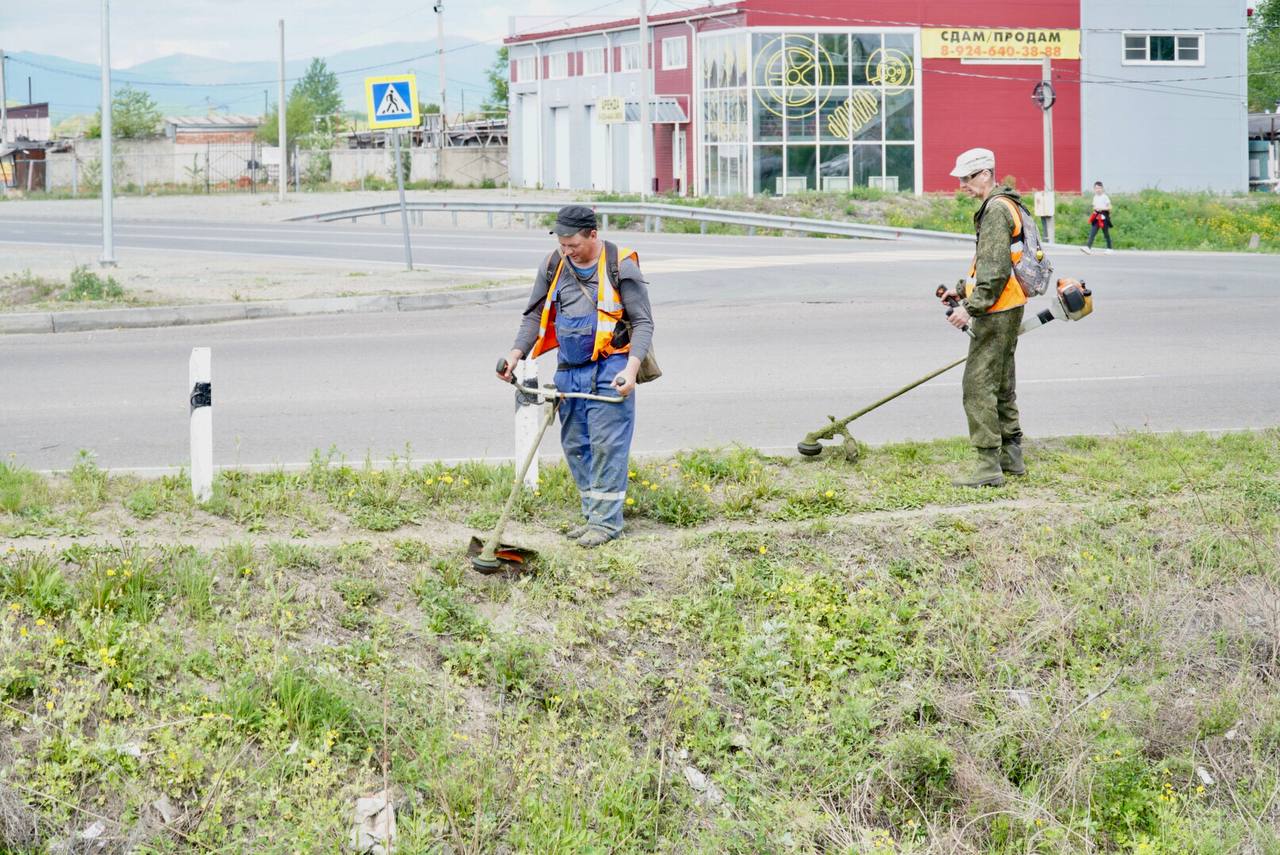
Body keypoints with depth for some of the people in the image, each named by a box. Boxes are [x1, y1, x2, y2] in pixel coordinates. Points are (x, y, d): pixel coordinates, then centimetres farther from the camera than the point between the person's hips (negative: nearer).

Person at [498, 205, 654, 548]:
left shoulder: (620, 267, -9)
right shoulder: (554, 265, 6)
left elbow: (643, 322, -7)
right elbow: (534, 316, 13)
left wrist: (631, 368, -19)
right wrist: (515, 355, -1)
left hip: (608, 370, -6)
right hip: (569, 371, 6)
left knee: (606, 444, -9)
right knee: (574, 445, 9)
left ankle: (606, 520, -3)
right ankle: (592, 513, 20)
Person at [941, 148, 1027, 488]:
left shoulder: (996, 210, -16)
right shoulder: (1004, 206, 17)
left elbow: (996, 270, -23)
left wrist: (972, 308, -22)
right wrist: (963, 289, 22)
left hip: (996, 311, -11)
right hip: (1008, 308, 11)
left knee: (978, 384, -10)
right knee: (1001, 384, 18)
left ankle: (989, 465, -11)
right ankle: (1011, 456, 25)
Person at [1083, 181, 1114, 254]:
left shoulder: (1105, 197, -8)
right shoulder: (1095, 197, 11)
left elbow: (1109, 207, -9)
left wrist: (1101, 208, -19)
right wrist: (1095, 208, 1)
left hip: (1104, 217, -5)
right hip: (1096, 216, 5)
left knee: (1106, 234, 6)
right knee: (1092, 232, -7)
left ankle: (1109, 248, 20)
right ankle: (1088, 247, -17)